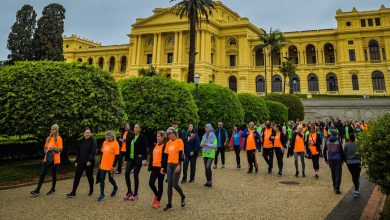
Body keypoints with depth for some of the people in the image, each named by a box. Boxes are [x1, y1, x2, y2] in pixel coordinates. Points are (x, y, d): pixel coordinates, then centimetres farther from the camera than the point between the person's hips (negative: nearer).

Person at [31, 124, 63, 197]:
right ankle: (37, 190, 7)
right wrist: (46, 151, -5)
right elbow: (45, 148, 16)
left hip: (55, 160, -5)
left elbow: (60, 149, -11)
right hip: (47, 159, 5)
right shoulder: (48, 138, 10)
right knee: (42, 174, 2)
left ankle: (53, 189, 22)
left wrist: (53, 149, -28)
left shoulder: (58, 138, -7)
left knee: (54, 175, 8)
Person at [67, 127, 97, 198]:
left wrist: (90, 160, -21)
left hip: (89, 162, -4)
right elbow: (78, 151, 12)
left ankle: (91, 190, 27)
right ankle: (73, 192, 7)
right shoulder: (81, 141, 8)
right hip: (80, 162, 4)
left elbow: (93, 151, -15)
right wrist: (76, 161, 8)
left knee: (89, 176, 9)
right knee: (77, 176, 1)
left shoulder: (93, 140, -8)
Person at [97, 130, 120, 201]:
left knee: (110, 179, 10)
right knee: (101, 179, 4)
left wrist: (113, 166, -16)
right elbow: (102, 153, 15)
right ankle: (102, 195, 15)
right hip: (103, 165, 5)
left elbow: (117, 156, -13)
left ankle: (115, 188, 39)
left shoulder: (115, 143, -12)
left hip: (110, 166, -5)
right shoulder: (105, 142, 6)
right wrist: (100, 163, 15)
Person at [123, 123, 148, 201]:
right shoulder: (131, 137, 12)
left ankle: (135, 194, 13)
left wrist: (144, 159, -18)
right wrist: (126, 158, 13)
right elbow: (128, 148, 14)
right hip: (130, 158, 6)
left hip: (138, 158, -6)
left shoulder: (142, 137, -5)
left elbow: (145, 149, -10)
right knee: (126, 173, -1)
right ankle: (129, 191, 17)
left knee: (135, 175, -1)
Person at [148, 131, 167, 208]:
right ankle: (156, 195, 28)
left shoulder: (164, 146, -9)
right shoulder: (155, 145, 13)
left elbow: (165, 158, -16)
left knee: (160, 185, 5)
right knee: (151, 183, 1)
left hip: (160, 168, -6)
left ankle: (158, 201, 16)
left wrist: (163, 168, -22)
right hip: (154, 167, 6)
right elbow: (151, 156, 16)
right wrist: (150, 167, 14)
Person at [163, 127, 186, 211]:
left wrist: (179, 165, -18)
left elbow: (180, 154, -11)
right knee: (169, 185, 6)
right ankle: (169, 204, 15)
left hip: (176, 165, -6)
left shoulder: (179, 141, -7)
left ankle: (183, 197, 22)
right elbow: (166, 155, 12)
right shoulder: (168, 143, 10)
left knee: (175, 184, -6)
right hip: (169, 165, 6)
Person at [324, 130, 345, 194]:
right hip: (338, 159, -3)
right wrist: (343, 159, 4)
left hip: (330, 159, 3)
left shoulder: (327, 141, 0)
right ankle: (336, 189, -5)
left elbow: (324, 151, 6)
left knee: (333, 174, 17)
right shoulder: (338, 141, -10)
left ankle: (334, 186, 26)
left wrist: (326, 159, 16)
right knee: (338, 174, 1)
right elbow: (341, 151, -7)